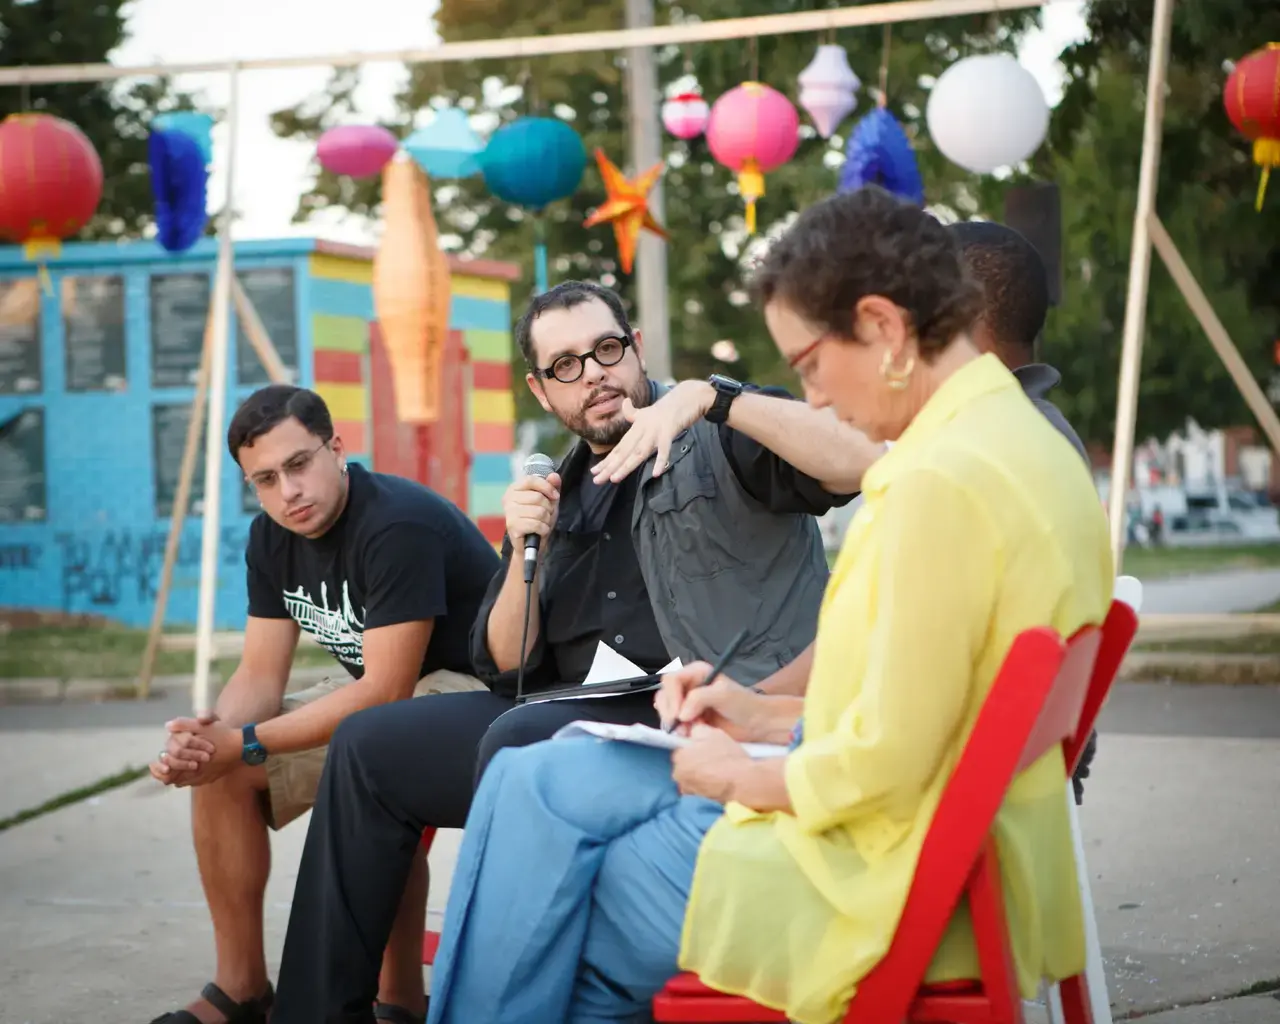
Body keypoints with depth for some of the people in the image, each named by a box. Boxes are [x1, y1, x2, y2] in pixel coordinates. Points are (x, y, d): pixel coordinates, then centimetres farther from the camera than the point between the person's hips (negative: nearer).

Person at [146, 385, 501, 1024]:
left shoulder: (398, 526, -27)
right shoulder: (272, 538, 1)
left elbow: (386, 691, -30)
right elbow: (261, 674, 0)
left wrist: (244, 744, -30)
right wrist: (209, 736, -23)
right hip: (375, 688, 9)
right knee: (216, 770, -3)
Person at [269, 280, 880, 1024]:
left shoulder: (719, 438, -3)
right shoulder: (562, 492, 16)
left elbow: (861, 465, -23)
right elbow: (506, 667, 14)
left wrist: (708, 397, -26)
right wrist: (526, 550, -3)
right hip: (578, 712, 8)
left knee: (520, 741, -33)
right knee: (370, 748, 7)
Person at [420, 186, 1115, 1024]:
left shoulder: (941, 481, -24)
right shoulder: (1024, 443, 9)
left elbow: (885, 760, -24)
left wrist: (745, 777, -7)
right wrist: (771, 718, 13)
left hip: (886, 888, -10)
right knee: (536, 781, 16)